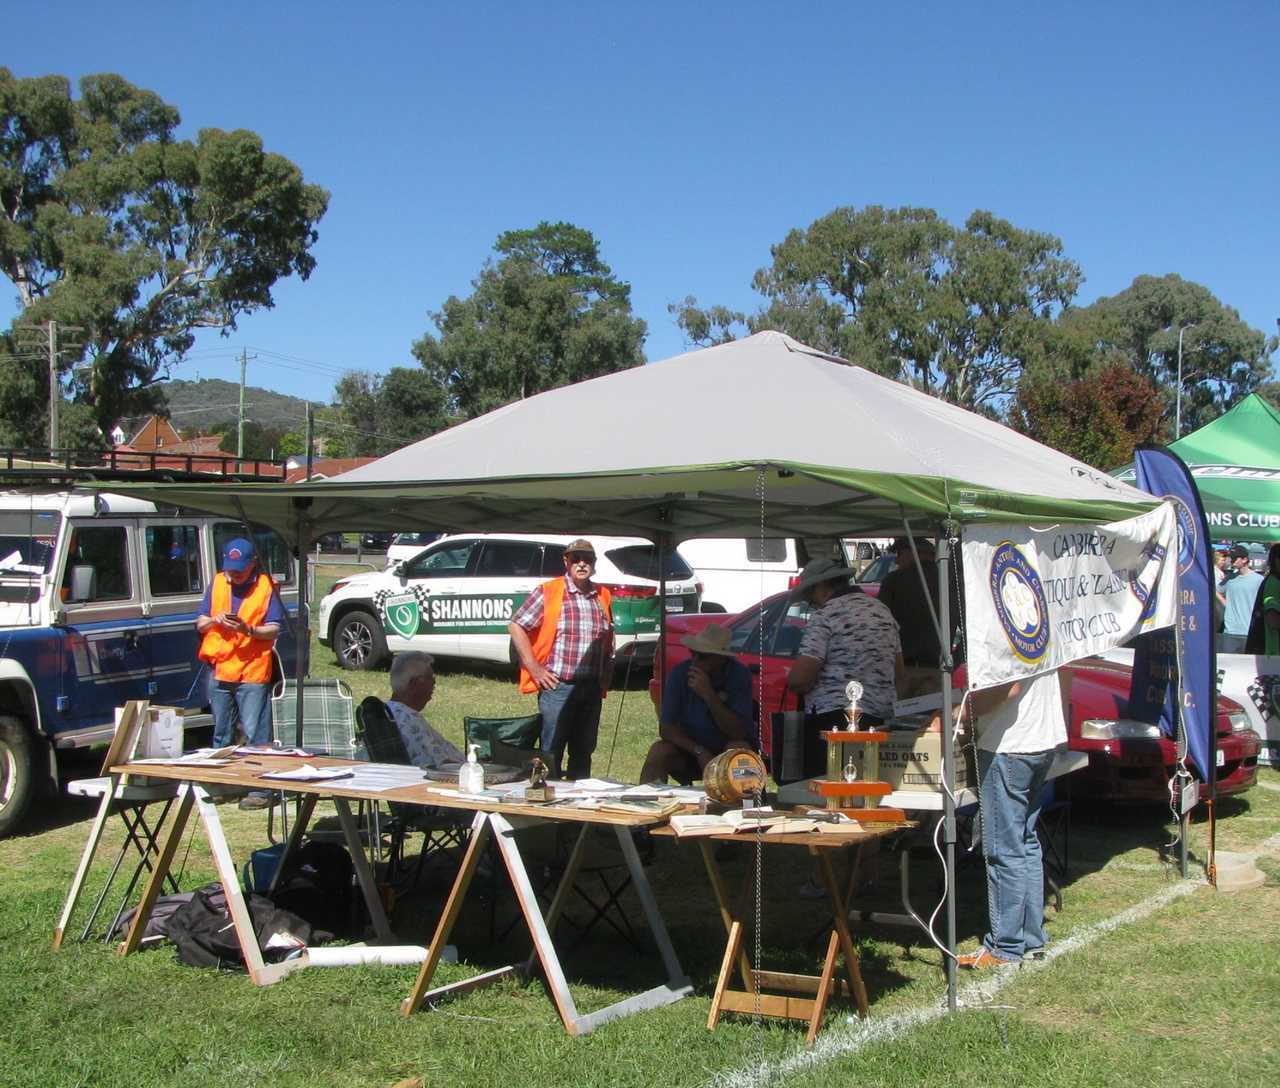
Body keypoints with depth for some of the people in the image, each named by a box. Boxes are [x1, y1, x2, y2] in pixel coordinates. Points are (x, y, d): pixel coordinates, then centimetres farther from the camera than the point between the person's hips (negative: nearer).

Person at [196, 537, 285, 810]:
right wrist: (214, 620, -12)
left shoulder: (265, 586, -3)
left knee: (255, 735, -6)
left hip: (252, 672, -5)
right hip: (220, 671, 5)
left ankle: (261, 789, -3)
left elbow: (274, 629, -7)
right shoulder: (217, 583, 9)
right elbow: (200, 624, 11)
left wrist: (248, 629, -24)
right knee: (221, 733, 14)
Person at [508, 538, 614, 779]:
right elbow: (516, 626, -4)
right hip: (558, 686, -5)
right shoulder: (548, 592, -5)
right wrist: (535, 669, -7)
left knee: (584, 752, 12)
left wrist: (606, 677, 13)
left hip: (592, 688, 5)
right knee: (552, 752, -1)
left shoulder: (603, 597, 11)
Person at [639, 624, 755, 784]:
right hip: (689, 747, 2)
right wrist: (699, 752, -25)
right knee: (659, 751, -25)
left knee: (738, 748, -32)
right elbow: (666, 728, -11)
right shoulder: (680, 673, -11)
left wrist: (708, 694, -32)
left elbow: (738, 733, -23)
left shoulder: (739, 674, -17)